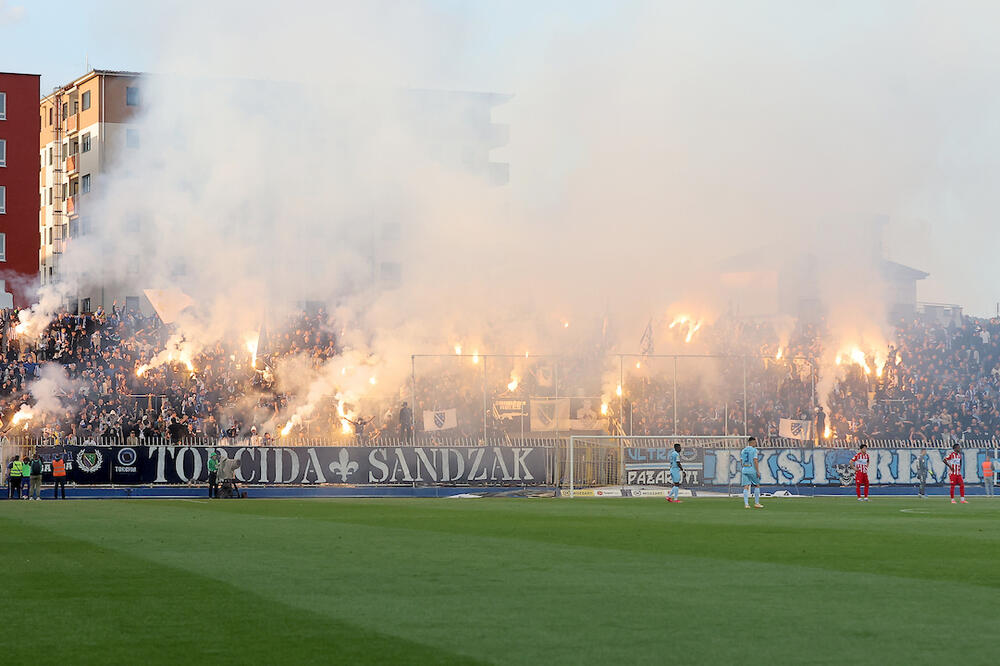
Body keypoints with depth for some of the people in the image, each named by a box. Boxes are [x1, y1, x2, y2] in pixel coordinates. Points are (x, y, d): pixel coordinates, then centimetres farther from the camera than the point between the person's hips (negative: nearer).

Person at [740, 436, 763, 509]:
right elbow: (755, 461, -14)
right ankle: (756, 503, 10)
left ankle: (746, 504, -9)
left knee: (746, 487, 0)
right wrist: (758, 471, -13)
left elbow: (741, 460, 14)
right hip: (752, 470, -5)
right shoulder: (754, 450, -7)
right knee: (757, 485, 10)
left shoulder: (743, 450, 11)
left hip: (744, 470, 5)